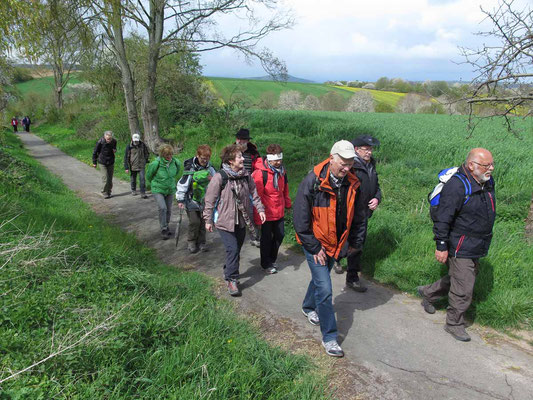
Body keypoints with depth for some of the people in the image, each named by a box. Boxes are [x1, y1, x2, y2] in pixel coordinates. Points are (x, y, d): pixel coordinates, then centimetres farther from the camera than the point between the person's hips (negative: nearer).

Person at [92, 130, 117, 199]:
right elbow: (95, 152, -5)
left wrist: (115, 150, -8)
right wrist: (94, 162, -1)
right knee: (105, 178, -9)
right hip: (103, 163, -4)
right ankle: (105, 193, 0)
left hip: (111, 162, 4)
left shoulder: (114, 141, -6)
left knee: (110, 178, 7)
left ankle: (109, 192, 20)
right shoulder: (100, 142, -17)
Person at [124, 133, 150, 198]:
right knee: (133, 179, 13)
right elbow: (126, 157, -4)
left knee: (142, 179, -8)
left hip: (141, 166, 0)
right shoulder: (129, 146, -6)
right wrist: (126, 167, -7)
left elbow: (147, 153, 16)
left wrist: (145, 161, 9)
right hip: (133, 166, 0)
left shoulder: (142, 144, -1)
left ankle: (143, 193, -3)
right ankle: (133, 190, 34)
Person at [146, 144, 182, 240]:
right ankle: (163, 230, -5)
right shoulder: (156, 163, -22)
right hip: (158, 190, -4)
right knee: (162, 208, -19)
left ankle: (166, 226, 34)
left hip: (170, 189, 4)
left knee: (169, 210, 12)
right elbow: (148, 175, -3)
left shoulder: (176, 162, -11)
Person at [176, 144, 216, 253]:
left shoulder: (209, 168, -3)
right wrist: (180, 200, -13)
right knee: (194, 222, -9)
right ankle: (191, 242, 12)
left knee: (203, 222, 7)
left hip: (203, 200, 4)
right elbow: (182, 184, -14)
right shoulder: (190, 168, -16)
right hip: (191, 200, -4)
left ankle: (201, 242, 22)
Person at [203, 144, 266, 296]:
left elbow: (253, 193, 10)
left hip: (241, 220, 6)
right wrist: (208, 220, -6)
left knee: (237, 248, 15)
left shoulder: (246, 175, 1)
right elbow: (210, 200, -10)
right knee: (233, 249, -10)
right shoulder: (219, 177, -16)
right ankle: (231, 279, 4)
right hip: (225, 221, -6)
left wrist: (260, 209, -1)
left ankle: (229, 271, 37)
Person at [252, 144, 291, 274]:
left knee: (279, 235, 15)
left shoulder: (282, 171, 5)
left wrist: (287, 204, 22)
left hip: (279, 212, 7)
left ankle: (272, 259, 37)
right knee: (266, 238, 8)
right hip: (267, 213, -6)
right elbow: (257, 196, -17)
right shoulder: (260, 173, -18)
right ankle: (266, 264, 27)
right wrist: (258, 217, -17)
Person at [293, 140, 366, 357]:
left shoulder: (352, 183, -6)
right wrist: (314, 248, -16)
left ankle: (308, 307, 52)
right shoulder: (313, 181, -23)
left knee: (320, 278, 25)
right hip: (316, 244, -5)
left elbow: (358, 216, 9)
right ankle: (329, 337, 7)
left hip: (336, 244, 6)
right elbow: (300, 219, -19)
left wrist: (352, 242, 12)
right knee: (324, 289, -7)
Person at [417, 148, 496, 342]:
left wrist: (484, 243, 24)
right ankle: (454, 324, 20)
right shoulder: (456, 186, -24)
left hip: (476, 248, 9)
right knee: (463, 289, 0)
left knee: (456, 279, 21)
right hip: (460, 248, -9)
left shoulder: (488, 181, 5)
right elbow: (442, 218, -22)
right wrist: (441, 246, -21)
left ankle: (427, 293, 43)